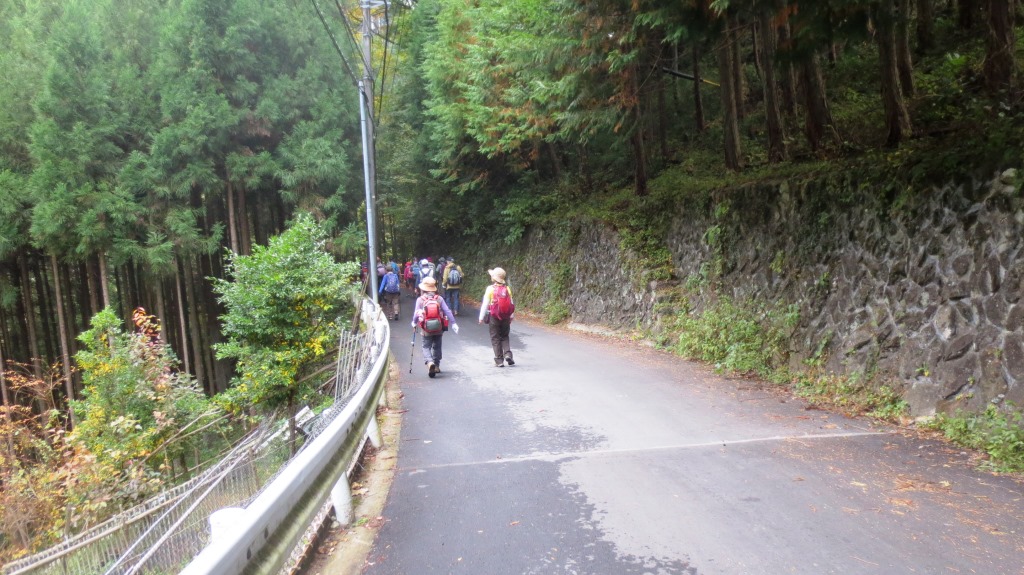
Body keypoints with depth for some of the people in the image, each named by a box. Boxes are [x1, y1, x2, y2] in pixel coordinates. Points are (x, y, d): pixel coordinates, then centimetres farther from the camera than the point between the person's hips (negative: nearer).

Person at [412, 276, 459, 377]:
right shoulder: (439, 299, -1)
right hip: (439, 328, 2)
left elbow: (416, 313, -5)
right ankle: (436, 366, 24)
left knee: (426, 347, 4)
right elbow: (447, 311, -4)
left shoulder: (420, 300, -6)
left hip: (426, 329, -2)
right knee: (437, 347, 18)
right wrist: (453, 323, -1)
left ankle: (430, 362, -22)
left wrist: (414, 323, 14)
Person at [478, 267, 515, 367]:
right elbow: (511, 303, 4)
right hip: (506, 317, 3)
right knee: (505, 337, 18)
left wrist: (481, 317, 0)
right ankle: (508, 354, -3)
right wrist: (511, 316, 16)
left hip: (494, 317, -3)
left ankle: (499, 361, 6)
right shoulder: (507, 289, -1)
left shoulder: (490, 289, -10)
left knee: (495, 339, 7)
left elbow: (485, 304, -8)